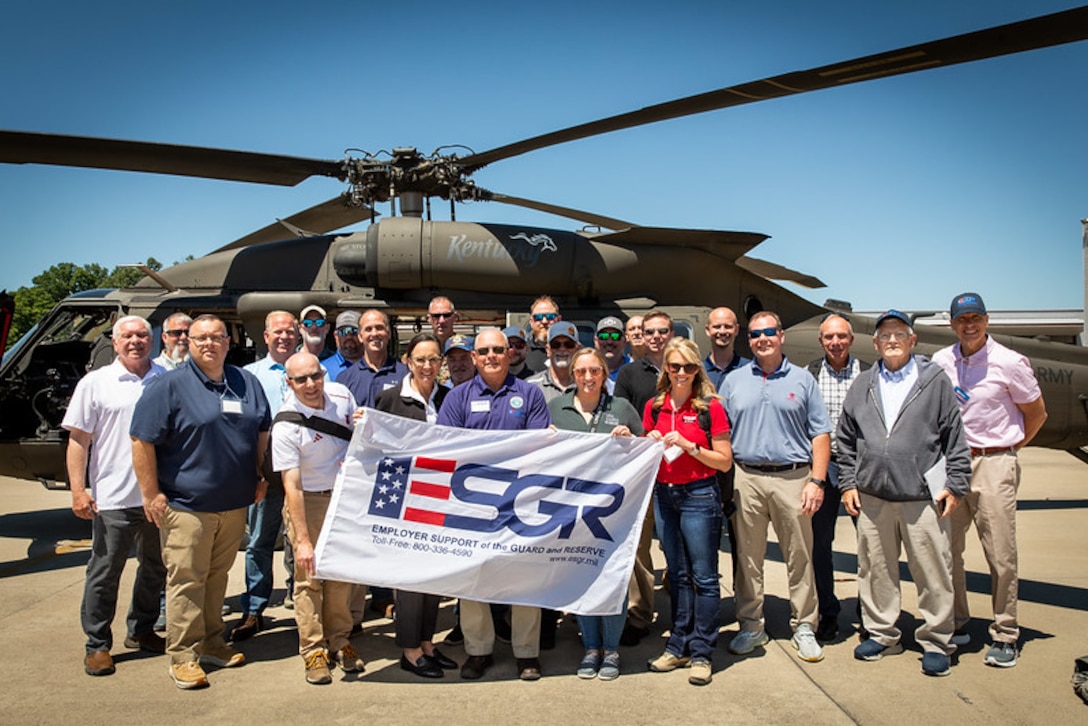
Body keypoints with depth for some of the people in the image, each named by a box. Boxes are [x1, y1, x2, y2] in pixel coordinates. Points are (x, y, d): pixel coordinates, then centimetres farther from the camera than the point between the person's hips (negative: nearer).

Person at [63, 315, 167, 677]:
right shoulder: (95, 383, 0)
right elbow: (78, 440, -1)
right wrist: (78, 490, -9)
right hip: (113, 498, -3)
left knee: (155, 569, 15)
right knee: (104, 573, 5)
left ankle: (141, 631, 32)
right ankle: (97, 644, 18)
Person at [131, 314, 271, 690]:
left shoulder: (247, 383, 10)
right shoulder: (170, 386, -6)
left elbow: (262, 431, 20)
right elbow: (142, 440, -10)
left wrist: (259, 476, 14)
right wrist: (151, 493, -12)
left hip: (235, 504, 5)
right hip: (186, 504, -5)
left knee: (217, 576, 15)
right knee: (186, 581, -1)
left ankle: (211, 643, 28)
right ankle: (183, 656, 10)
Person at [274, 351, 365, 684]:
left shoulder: (341, 394, -6)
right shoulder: (286, 425, -22)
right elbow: (292, 486, -23)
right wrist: (302, 540, -25)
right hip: (309, 503, -5)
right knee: (309, 576, -2)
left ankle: (339, 641, 23)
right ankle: (313, 651, 10)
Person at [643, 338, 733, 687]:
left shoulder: (710, 407, -6)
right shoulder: (654, 407, 7)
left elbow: (725, 461, -6)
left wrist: (689, 446, -16)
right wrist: (650, 444, -4)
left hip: (699, 495, -5)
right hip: (664, 495, 5)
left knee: (703, 577, 0)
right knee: (677, 575, 13)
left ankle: (702, 654, 10)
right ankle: (678, 646, 23)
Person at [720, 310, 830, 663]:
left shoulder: (802, 379, 8)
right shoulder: (734, 381, 10)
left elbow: (820, 433, 5)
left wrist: (817, 480, -5)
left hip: (793, 478, -1)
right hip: (747, 479, 1)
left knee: (799, 556, 4)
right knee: (748, 557, 7)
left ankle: (804, 627, 16)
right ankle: (751, 625, 19)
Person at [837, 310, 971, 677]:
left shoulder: (935, 381, 3)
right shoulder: (862, 386, 12)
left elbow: (955, 437, 2)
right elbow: (846, 438, 15)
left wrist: (955, 485, -2)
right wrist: (848, 482, 9)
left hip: (923, 497, -3)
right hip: (872, 497, 3)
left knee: (933, 573, 3)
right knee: (875, 570, 11)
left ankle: (935, 641, 18)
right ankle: (881, 634, 25)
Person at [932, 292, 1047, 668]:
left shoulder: (1009, 362, -4)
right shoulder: (940, 362, 6)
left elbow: (1037, 413, 7)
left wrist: (1009, 447, 9)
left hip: (994, 465, -4)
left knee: (1000, 554, -2)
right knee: (946, 549, 6)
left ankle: (1005, 635, 10)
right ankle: (956, 624, 21)